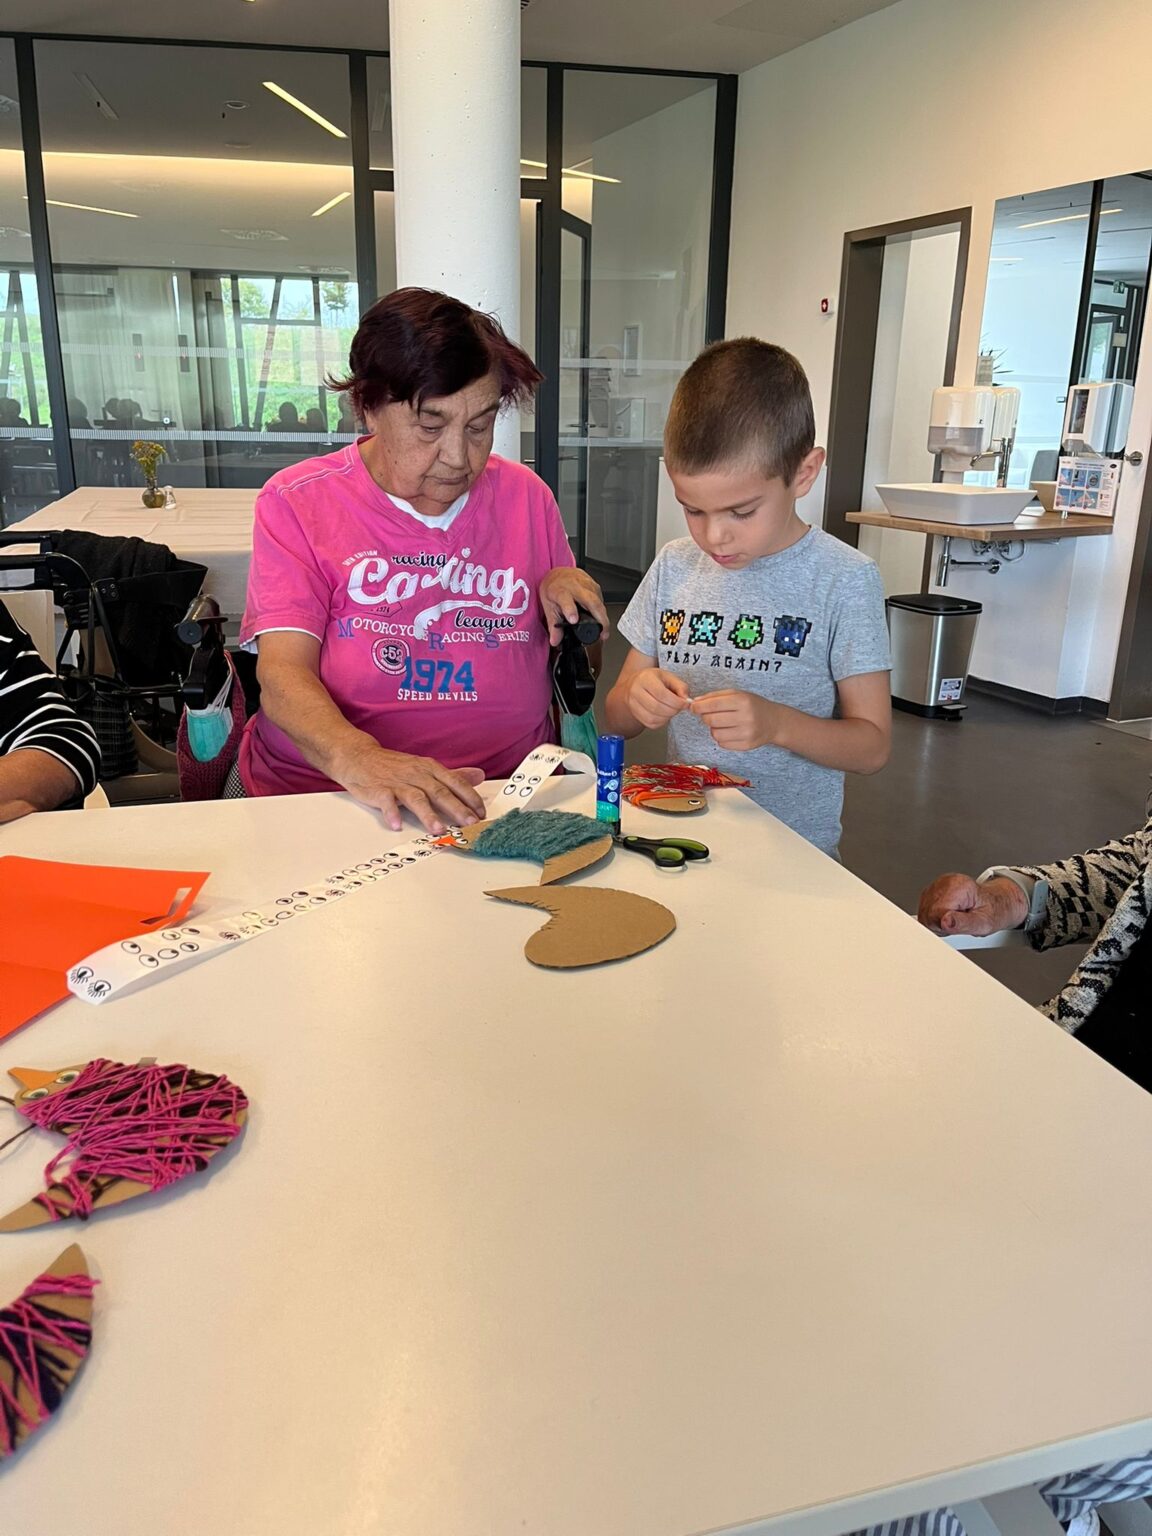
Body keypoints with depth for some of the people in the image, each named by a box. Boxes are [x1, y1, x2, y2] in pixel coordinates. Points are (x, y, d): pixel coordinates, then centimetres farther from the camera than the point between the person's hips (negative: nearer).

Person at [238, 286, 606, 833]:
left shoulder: (525, 497, 11)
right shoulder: (297, 503, 2)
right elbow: (283, 674, -10)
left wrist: (567, 593, -1)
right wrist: (358, 758, -30)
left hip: (506, 791, 2)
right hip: (321, 790, -2)